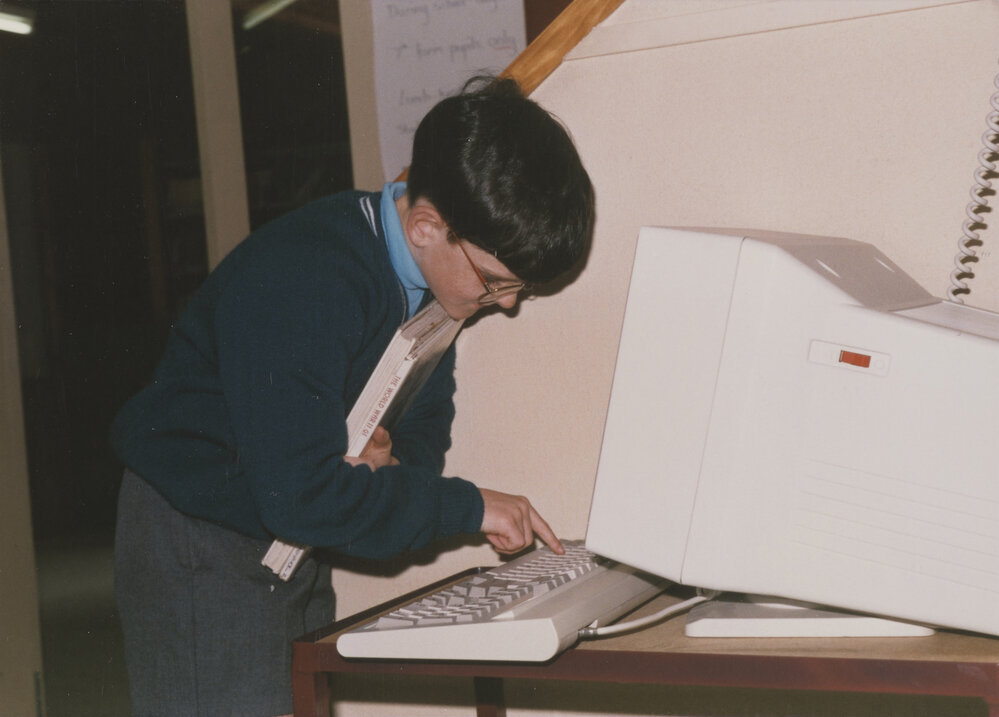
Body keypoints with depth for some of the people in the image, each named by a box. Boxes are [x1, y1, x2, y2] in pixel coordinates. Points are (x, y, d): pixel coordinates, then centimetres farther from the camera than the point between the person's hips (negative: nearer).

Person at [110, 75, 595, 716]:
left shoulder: (435, 277, -3)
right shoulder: (300, 283, -30)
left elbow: (429, 418, 10)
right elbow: (301, 494, -34)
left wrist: (394, 457, -14)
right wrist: (467, 506, -26)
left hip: (293, 541, 8)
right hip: (199, 547, -7)